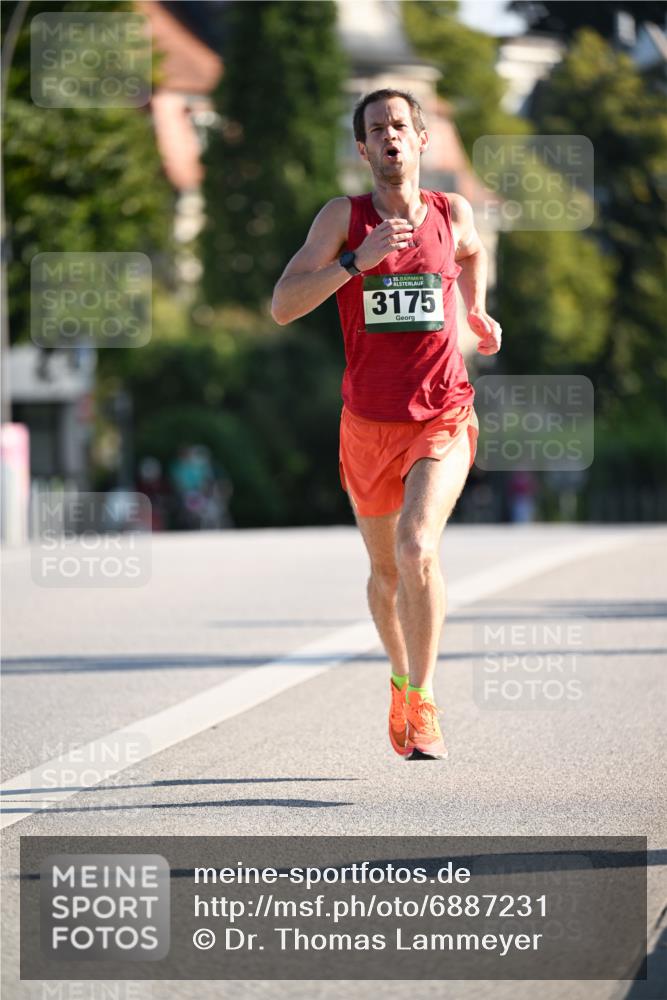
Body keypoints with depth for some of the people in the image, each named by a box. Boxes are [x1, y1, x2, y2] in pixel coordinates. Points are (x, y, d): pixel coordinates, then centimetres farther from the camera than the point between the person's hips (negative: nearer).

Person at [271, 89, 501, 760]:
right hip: (369, 423, 1)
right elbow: (282, 306, -15)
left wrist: (477, 313, 17)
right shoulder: (344, 218, -4)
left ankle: (422, 704, -16)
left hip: (442, 421, -1)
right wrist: (357, 260, -24)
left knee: (417, 545, -24)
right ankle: (402, 680, 41)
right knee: (385, 571, 14)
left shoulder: (451, 214, 2)